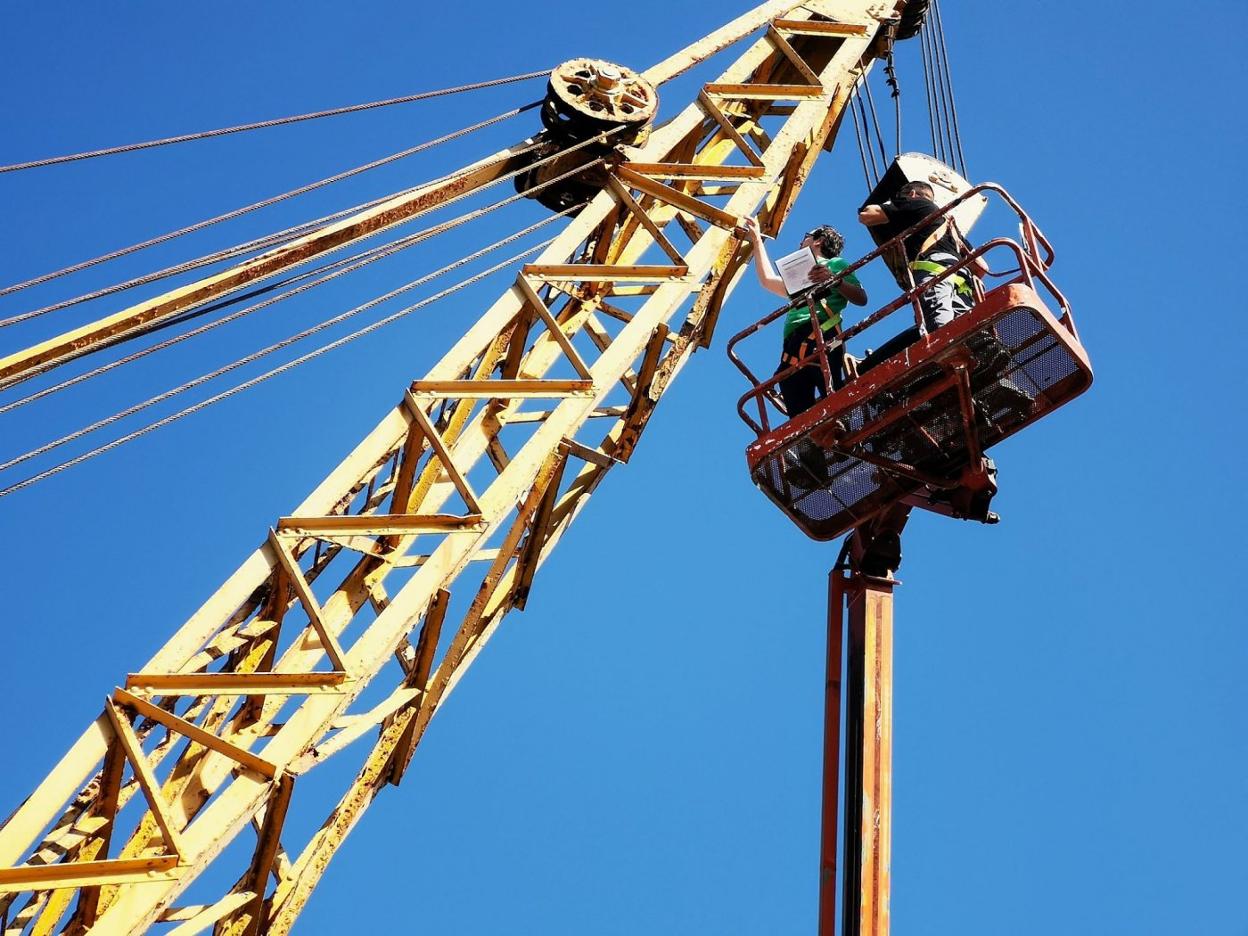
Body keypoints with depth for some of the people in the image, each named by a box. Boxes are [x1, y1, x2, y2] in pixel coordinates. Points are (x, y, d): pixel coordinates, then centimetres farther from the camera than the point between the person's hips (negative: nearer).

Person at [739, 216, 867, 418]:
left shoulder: (836, 264, 21)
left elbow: (861, 298, 8)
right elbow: (767, 280, 51)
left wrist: (834, 280, -7)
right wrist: (757, 240, 57)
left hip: (820, 333, -6)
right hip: (793, 346, 6)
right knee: (799, 416, -14)